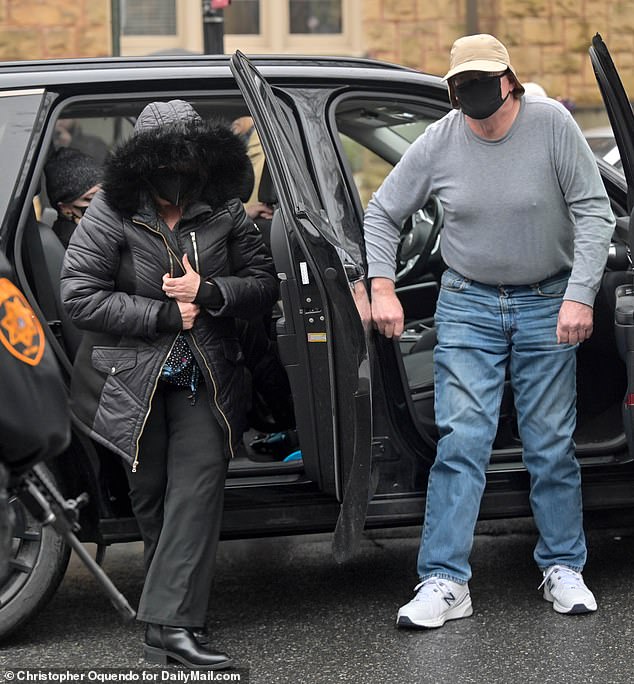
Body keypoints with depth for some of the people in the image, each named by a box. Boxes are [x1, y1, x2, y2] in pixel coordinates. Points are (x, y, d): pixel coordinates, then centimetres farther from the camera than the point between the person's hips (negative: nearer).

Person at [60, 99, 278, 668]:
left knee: (200, 485, -14)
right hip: (132, 380, -1)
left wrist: (209, 292, -18)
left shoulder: (224, 212, 1)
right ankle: (175, 607, 25)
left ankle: (171, 623, -17)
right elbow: (79, 296, -13)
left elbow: (265, 282, 2)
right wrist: (165, 315, -16)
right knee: (152, 494, 8)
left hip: (203, 380, 1)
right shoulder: (111, 213, -8)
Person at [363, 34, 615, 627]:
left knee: (551, 444, 5)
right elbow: (382, 211, 5)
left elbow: (594, 211, -10)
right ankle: (445, 582, -6)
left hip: (547, 305, 0)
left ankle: (563, 568, 20)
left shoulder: (551, 124, -11)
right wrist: (382, 288, -4)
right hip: (468, 304, 1)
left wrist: (580, 295, -17)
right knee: (461, 439, -7)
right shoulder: (438, 142, -6)